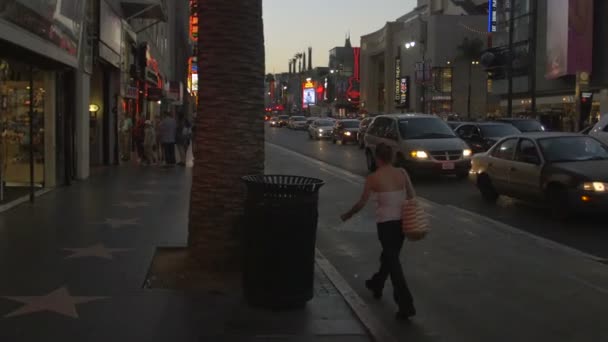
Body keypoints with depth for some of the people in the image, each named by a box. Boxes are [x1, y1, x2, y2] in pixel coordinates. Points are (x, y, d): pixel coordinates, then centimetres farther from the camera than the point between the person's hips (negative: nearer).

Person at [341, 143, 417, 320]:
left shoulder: (373, 178, -9)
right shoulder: (402, 173, 1)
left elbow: (362, 203, -3)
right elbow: (412, 197, 3)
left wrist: (348, 215, 13)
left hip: (386, 222, -5)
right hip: (402, 221, 5)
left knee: (393, 261, -3)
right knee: (390, 256, 24)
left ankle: (406, 304, -9)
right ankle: (377, 285, 48)